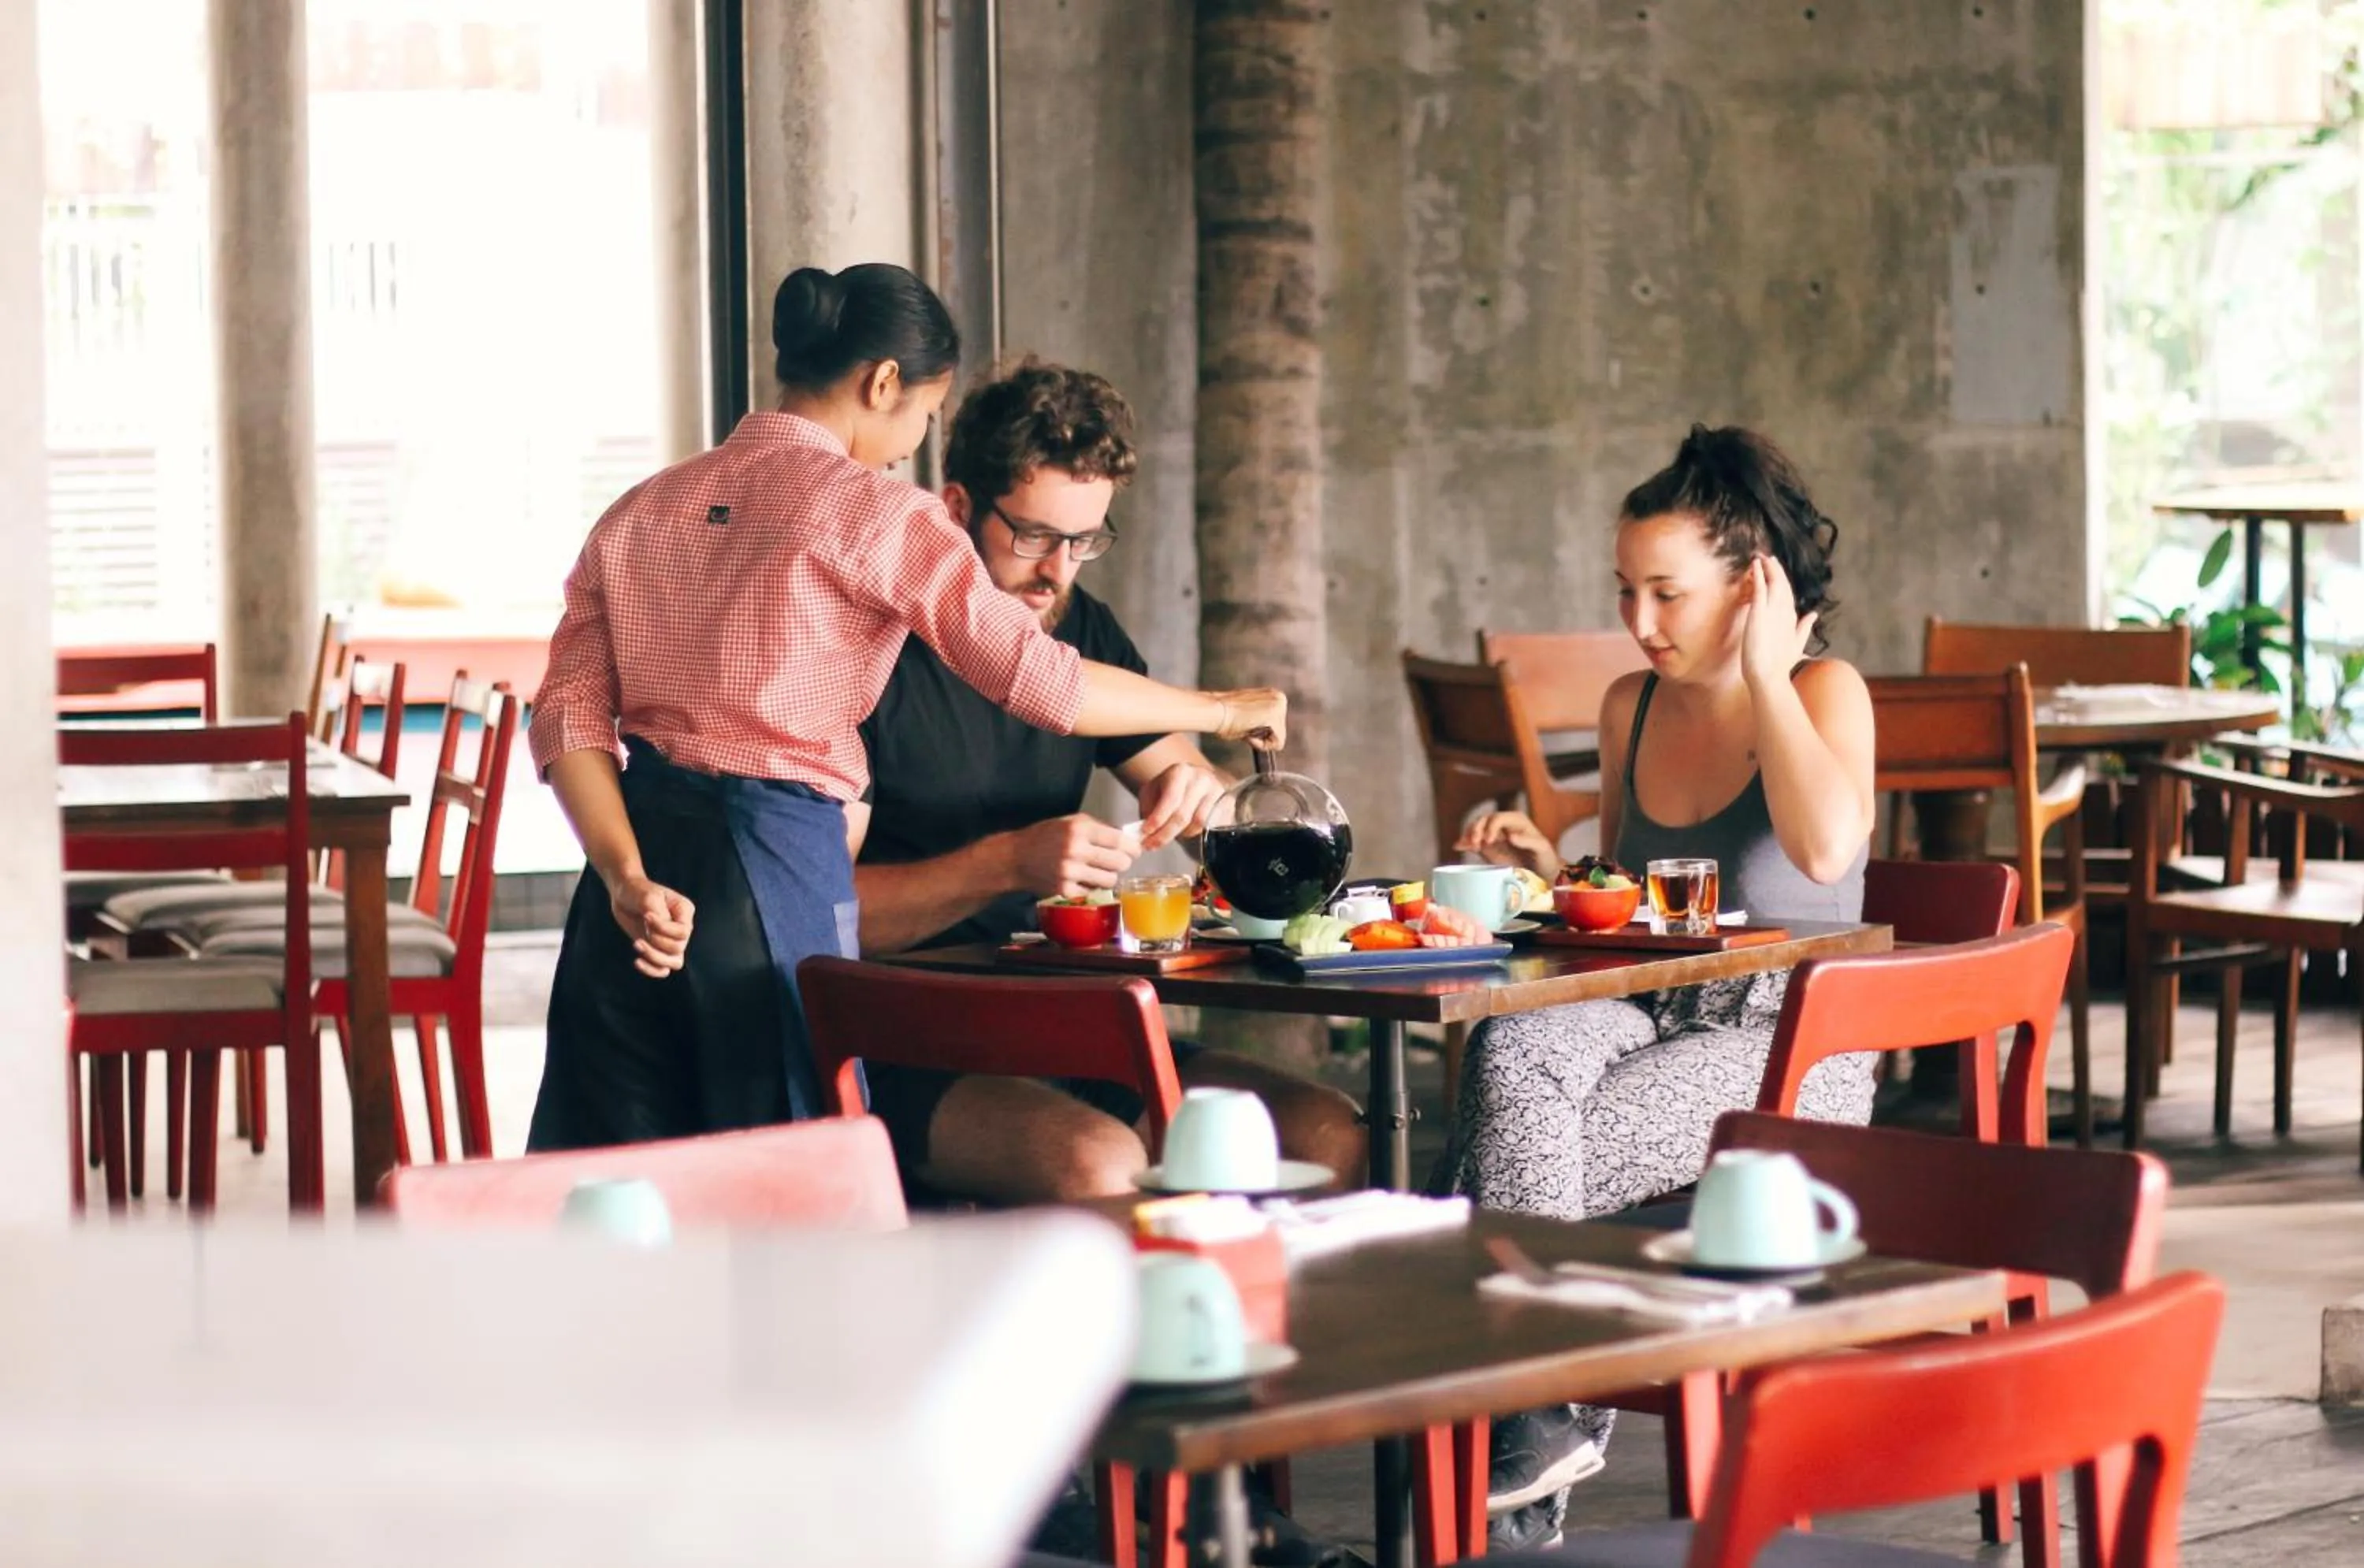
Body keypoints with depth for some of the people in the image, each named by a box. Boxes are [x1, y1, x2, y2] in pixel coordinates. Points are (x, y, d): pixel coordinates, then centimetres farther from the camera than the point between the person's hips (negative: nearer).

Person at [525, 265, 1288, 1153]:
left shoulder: (640, 513, 14)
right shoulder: (868, 511, -4)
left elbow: (569, 718, 4)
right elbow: (1038, 678, -9)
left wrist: (627, 879, -6)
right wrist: (1221, 711, 3)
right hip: (775, 868, -6)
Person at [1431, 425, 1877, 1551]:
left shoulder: (1823, 691, -5)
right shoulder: (1632, 706, 13)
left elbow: (1826, 847, -27)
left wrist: (1763, 669, -17)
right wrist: (1552, 866, 4)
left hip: (1791, 1048, -5)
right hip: (1650, 1016, 6)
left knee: (1517, 1160, -28)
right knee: (1513, 1050, -31)